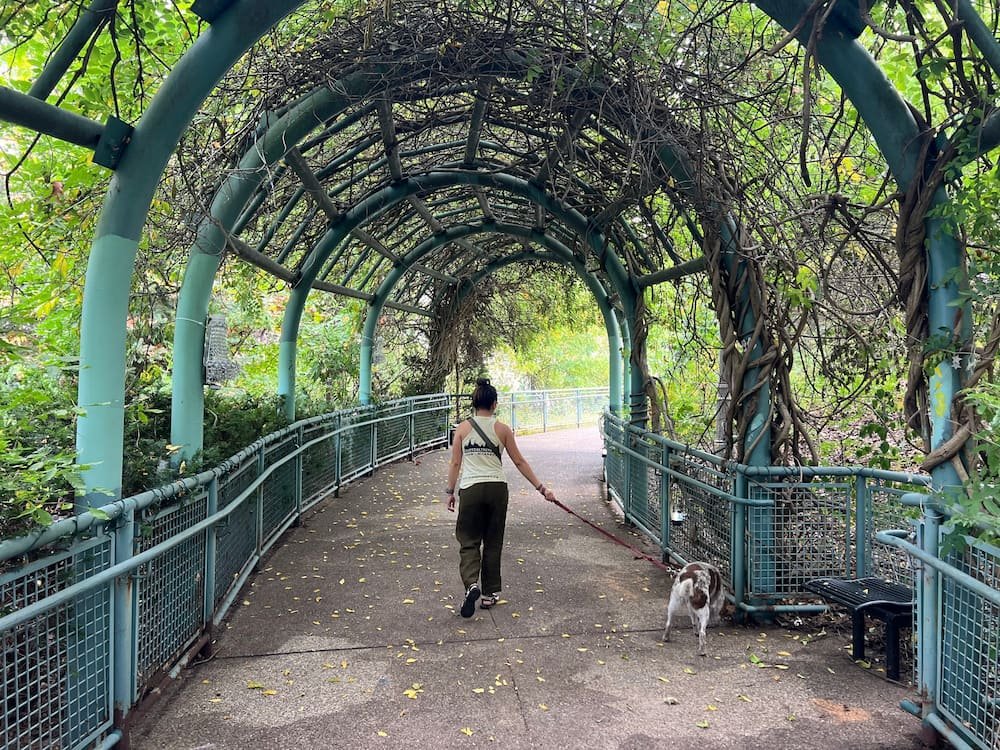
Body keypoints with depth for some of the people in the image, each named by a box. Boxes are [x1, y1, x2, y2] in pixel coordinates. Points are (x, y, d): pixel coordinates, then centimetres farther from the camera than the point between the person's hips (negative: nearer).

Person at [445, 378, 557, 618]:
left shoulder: (462, 428, 1)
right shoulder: (502, 429, 1)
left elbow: (455, 463, 3)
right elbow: (519, 462, 4)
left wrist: (450, 492, 13)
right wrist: (541, 487, 10)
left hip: (470, 490, -1)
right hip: (497, 489, 1)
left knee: (469, 541, 6)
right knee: (493, 543, 13)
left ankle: (471, 584, -19)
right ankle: (490, 594, 20)